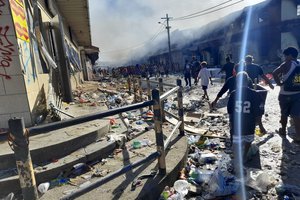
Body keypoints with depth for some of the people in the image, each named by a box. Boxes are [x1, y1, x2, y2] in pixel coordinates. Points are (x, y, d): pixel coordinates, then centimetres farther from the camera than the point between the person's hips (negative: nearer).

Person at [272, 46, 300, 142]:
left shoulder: (287, 64, -13)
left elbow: (274, 73, -27)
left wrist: (279, 83, -14)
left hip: (285, 94, -4)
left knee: (284, 114, 13)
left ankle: (283, 130, 30)